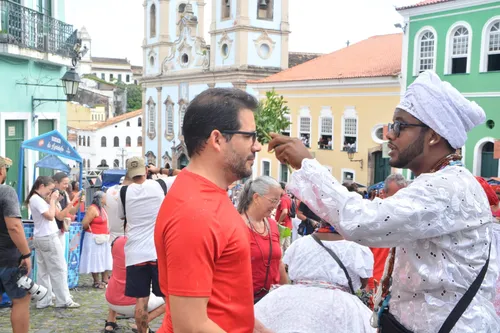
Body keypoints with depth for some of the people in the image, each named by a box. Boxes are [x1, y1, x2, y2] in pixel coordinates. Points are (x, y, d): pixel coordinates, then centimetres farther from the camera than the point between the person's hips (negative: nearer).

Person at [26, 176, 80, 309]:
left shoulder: (35, 198, 14)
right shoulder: (37, 199, -16)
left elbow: (48, 213, 15)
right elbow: (50, 216, -20)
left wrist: (51, 201, 6)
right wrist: (53, 200, -12)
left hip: (40, 238, 10)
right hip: (48, 238, -10)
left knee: (43, 270, 10)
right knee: (59, 269, -3)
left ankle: (43, 301, 12)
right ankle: (64, 300, 2)